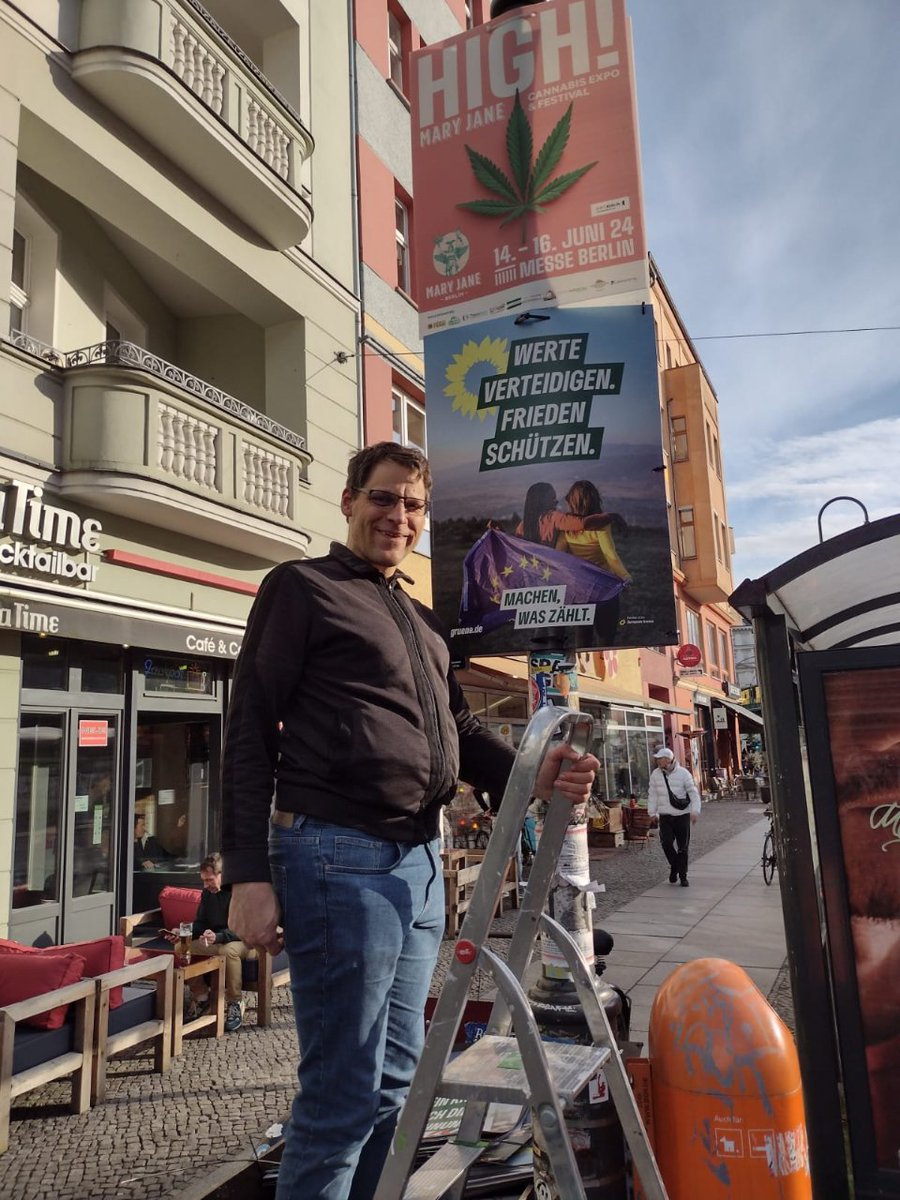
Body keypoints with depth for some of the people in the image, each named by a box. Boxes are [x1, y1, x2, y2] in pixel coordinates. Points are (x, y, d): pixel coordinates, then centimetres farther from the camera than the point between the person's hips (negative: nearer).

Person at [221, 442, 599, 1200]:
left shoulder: (423, 620, 21)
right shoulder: (303, 587, -1)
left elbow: (460, 731, 16)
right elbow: (250, 732, -7)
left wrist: (528, 775, -5)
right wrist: (249, 873, -14)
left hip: (421, 861, 8)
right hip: (339, 857, -7)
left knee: (396, 1078, 17)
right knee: (343, 1089, 1)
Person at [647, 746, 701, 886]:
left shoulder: (683, 773, -7)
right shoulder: (655, 774, 2)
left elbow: (693, 793, -6)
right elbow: (653, 795, 7)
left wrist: (695, 811, -17)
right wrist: (652, 813, 5)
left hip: (682, 816, -2)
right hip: (665, 816, 2)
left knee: (682, 847, 3)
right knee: (666, 842, -13)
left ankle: (683, 875, 18)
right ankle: (674, 866, 15)